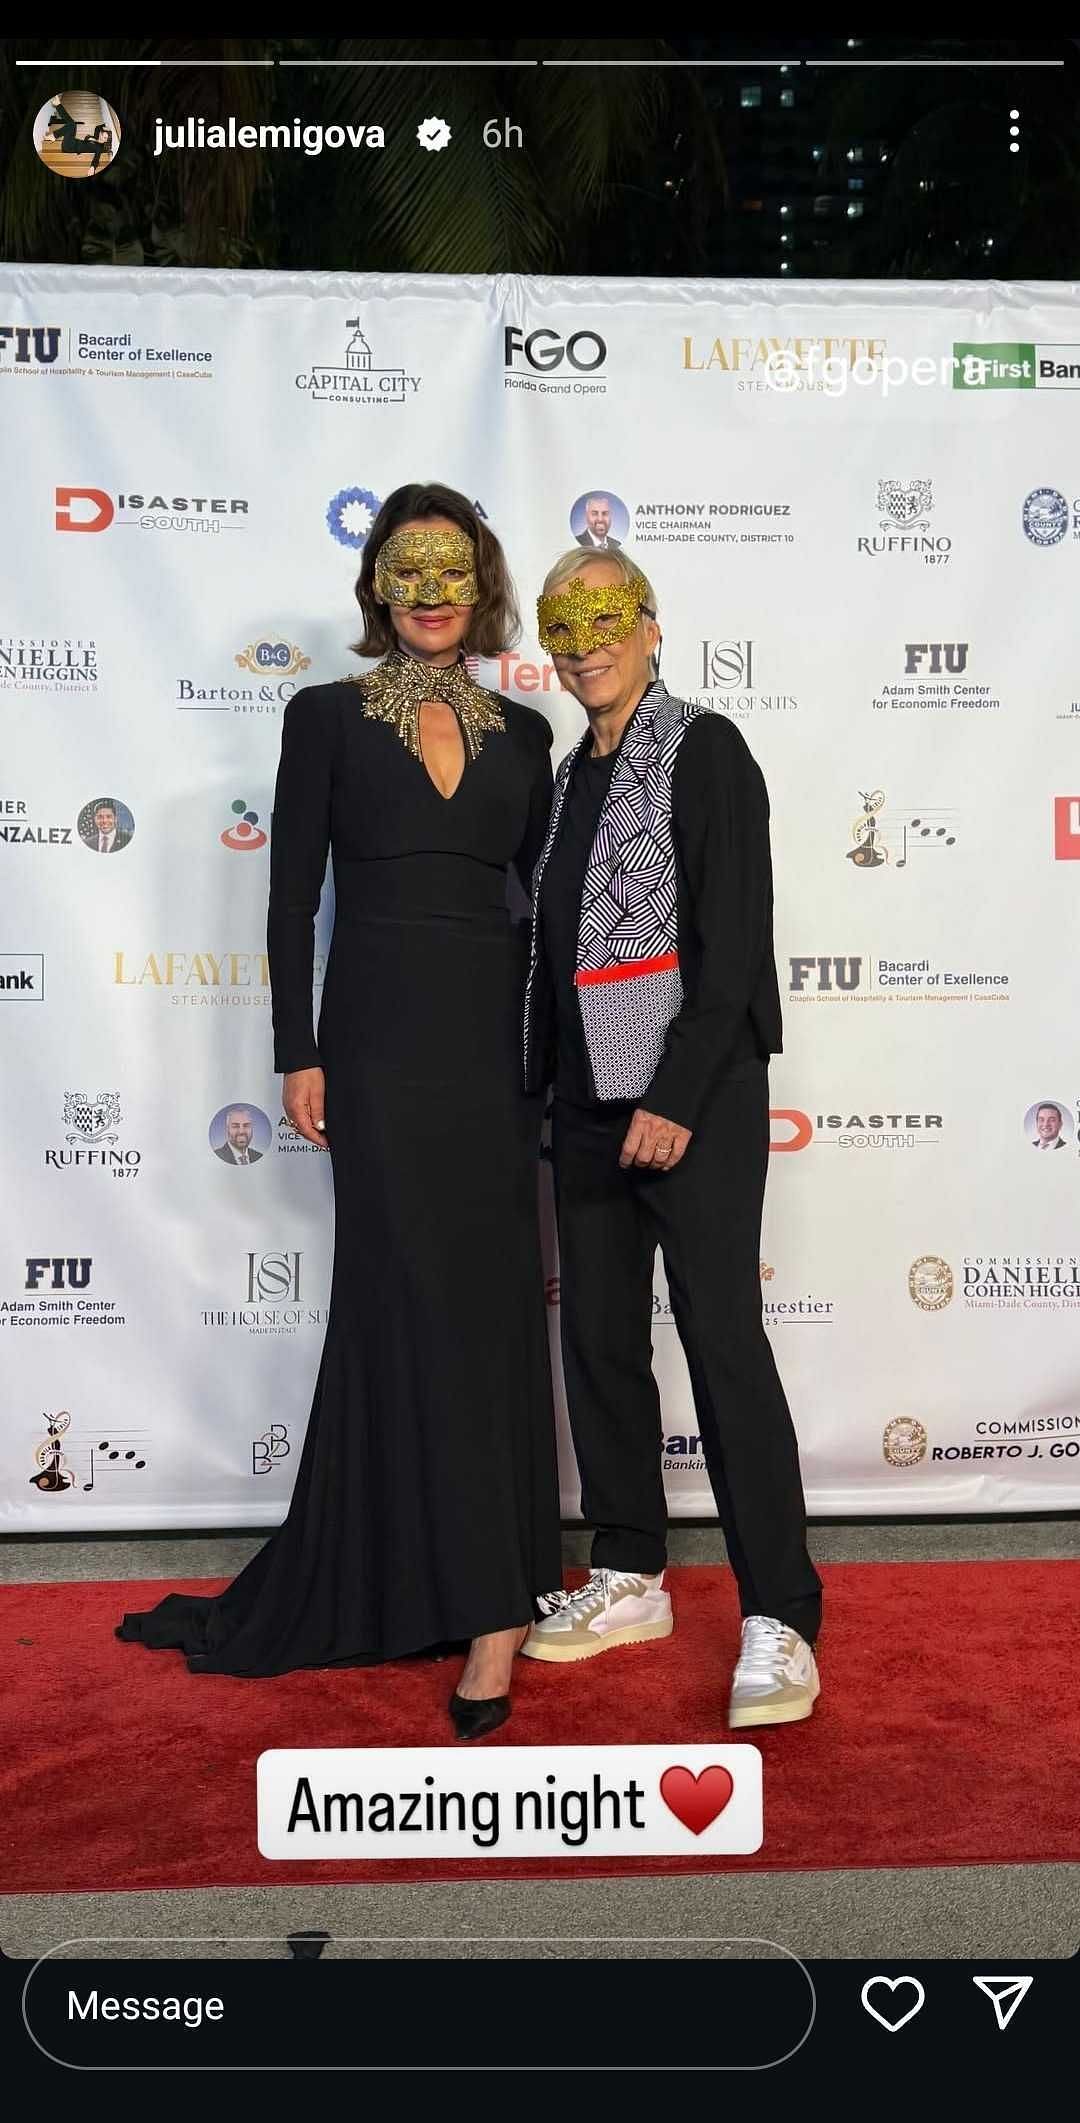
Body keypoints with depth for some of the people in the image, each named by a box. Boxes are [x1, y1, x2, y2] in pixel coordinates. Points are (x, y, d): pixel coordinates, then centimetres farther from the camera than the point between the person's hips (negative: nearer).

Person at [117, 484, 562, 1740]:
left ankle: (391, 1578, 24)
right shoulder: (327, 718, 2)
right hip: (384, 1037, -4)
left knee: (492, 1303, 7)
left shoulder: (521, 733, 12)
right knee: (422, 1302, -3)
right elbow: (294, 897, -1)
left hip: (497, 1039, 4)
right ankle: (488, 1603, 4)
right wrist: (300, 1055, -7)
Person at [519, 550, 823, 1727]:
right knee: (599, 1340, 11)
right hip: (589, 1100, 8)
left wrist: (677, 1099, -19)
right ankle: (630, 1579, 26)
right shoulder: (572, 776, 16)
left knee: (724, 1343, -7)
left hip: (695, 1099, -7)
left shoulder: (705, 751, -5)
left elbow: (732, 941, -13)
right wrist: (545, 1089, 12)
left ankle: (778, 1622, 3)